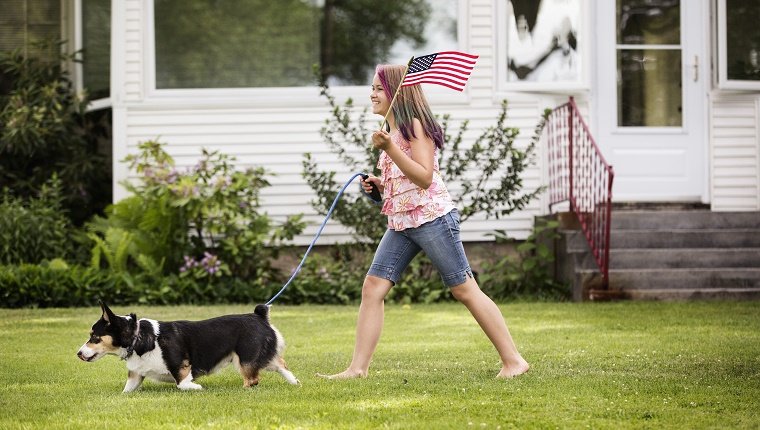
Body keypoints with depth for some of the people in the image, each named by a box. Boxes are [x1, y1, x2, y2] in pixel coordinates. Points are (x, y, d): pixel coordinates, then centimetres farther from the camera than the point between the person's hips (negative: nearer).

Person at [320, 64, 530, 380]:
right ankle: (358, 368, -4)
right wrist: (379, 185, 9)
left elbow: (424, 177, -19)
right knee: (373, 286, -3)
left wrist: (389, 149, -25)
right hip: (400, 223, 9)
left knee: (464, 289, -5)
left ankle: (513, 360, 1)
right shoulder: (391, 131, 18)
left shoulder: (415, 125, -9)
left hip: (432, 217, -9)